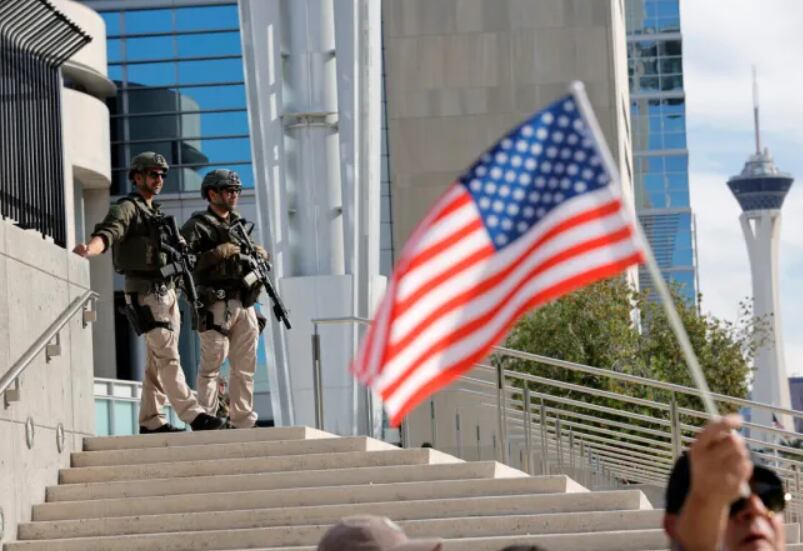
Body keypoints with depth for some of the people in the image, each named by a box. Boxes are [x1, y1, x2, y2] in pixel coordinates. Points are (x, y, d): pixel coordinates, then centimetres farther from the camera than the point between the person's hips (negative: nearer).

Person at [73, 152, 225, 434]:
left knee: (158, 361, 6)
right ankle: (192, 414, -18)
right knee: (168, 357, -13)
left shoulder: (157, 213, 20)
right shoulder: (126, 208, -6)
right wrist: (89, 249, -45)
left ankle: (151, 421, 8)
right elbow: (107, 233, -25)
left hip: (166, 291, 9)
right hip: (145, 292, -9)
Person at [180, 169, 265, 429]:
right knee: (211, 364, -8)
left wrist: (260, 256, 7)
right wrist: (218, 253, -17)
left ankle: (242, 422, 12)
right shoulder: (197, 226, -1)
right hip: (217, 305, -7)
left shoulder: (239, 225, 21)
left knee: (244, 367, 7)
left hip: (245, 304, 7)